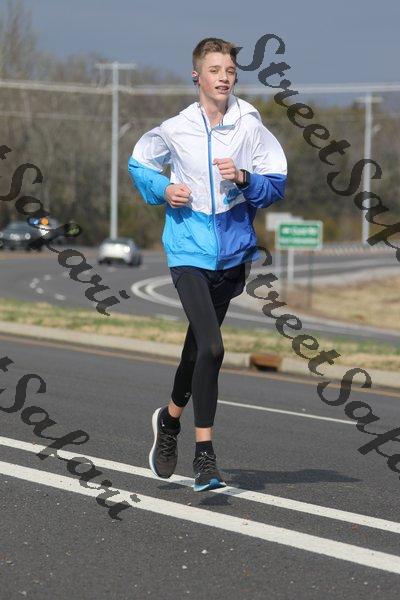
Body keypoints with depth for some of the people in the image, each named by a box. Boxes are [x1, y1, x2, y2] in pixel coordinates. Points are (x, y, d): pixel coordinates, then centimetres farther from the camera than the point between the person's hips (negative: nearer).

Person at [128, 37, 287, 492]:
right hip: (188, 249, -3)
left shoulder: (251, 126, -3)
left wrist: (244, 178, -18)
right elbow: (138, 162, 14)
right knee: (211, 348, -18)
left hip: (232, 251, 3)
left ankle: (171, 418, 44)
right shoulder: (175, 129, -3)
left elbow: (277, 183, 1)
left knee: (198, 346, 18)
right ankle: (204, 454, -11)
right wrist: (162, 190, -4)